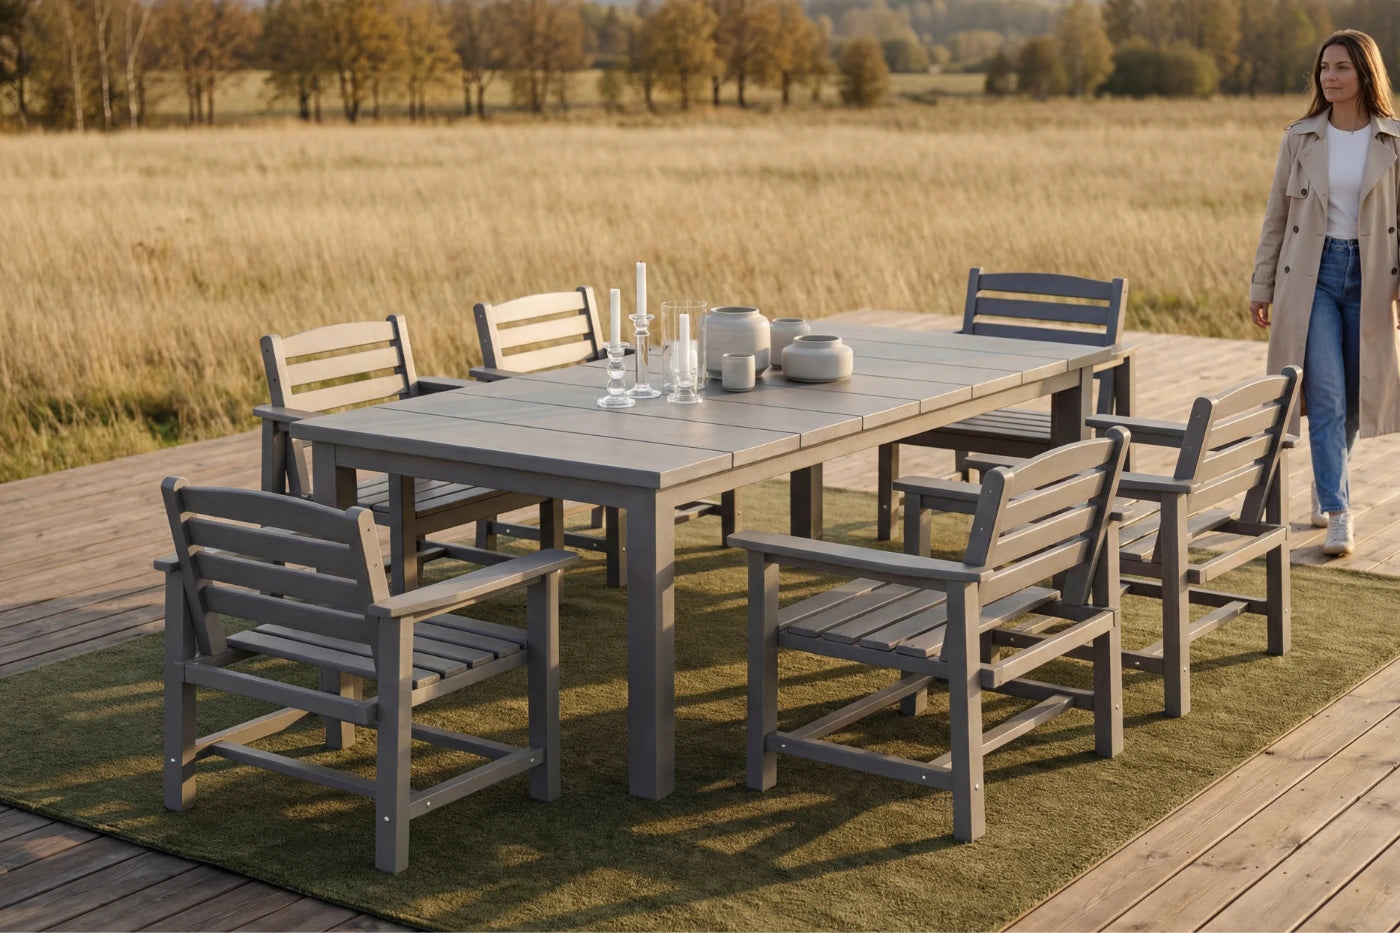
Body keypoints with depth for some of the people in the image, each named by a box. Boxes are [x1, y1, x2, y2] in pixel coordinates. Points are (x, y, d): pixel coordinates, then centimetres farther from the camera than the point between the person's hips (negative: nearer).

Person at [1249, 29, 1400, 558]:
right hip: (1312, 275, -1)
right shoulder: (1301, 139, 2)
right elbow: (1277, 216, 7)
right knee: (1325, 398, -9)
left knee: (1356, 397, 11)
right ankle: (1338, 516, -8)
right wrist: (1261, 286, 5)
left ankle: (1326, 482, 35)